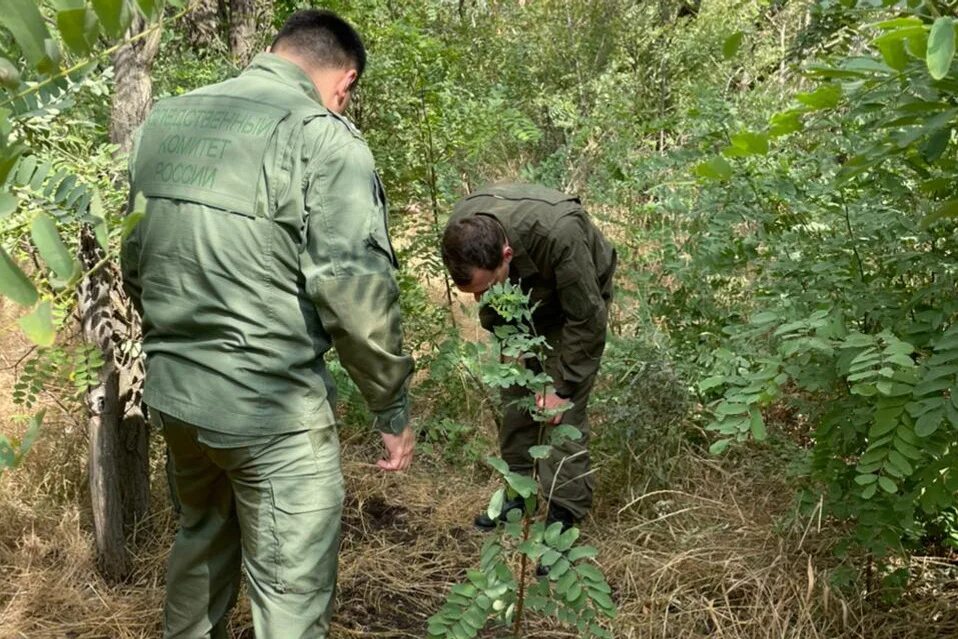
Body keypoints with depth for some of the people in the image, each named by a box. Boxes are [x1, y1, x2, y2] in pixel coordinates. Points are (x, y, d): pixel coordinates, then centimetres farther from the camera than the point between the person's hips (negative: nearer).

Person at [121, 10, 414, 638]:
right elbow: (355, 289, -19)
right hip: (272, 408, -7)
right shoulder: (323, 138, -14)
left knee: (202, 538, 29)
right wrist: (393, 407, -9)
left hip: (172, 392, 7)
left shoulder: (165, 120, 7)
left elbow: (134, 260, 14)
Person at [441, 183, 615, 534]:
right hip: (522, 299, 5)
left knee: (564, 410, -12)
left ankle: (563, 514, -4)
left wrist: (562, 387, -24)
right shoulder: (462, 230, -27)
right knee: (514, 394, 5)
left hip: (578, 299, -5)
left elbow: (586, 319, -30)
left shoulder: (559, 233, -44)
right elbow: (489, 301, -5)